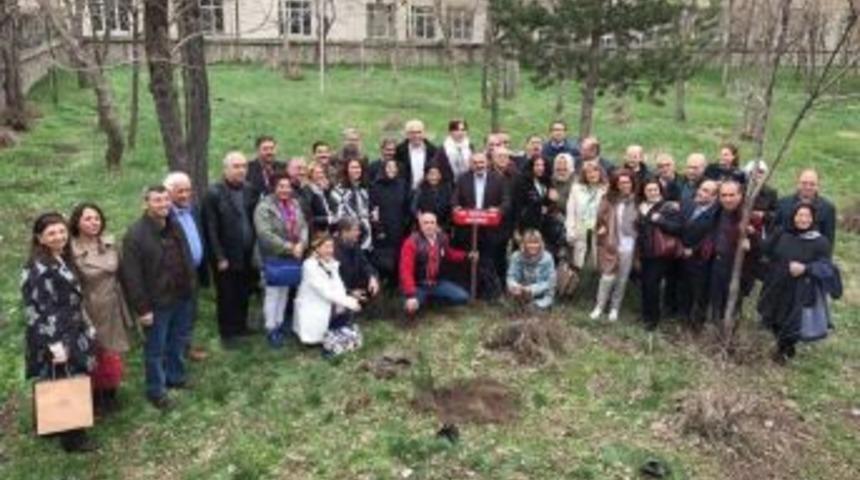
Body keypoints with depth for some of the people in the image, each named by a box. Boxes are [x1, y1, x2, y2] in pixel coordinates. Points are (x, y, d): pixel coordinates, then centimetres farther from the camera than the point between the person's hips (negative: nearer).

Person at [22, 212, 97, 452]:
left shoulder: (63, 260, 7)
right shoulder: (38, 269, -21)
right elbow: (39, 311, -22)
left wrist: (86, 329, 21)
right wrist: (54, 344, -24)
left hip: (72, 334, 9)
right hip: (54, 339, -9)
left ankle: (71, 432, 31)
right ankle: (72, 438, 17)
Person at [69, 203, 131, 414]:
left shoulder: (111, 244, -1)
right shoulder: (72, 250, -15)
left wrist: (124, 309, 10)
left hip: (111, 311, 4)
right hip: (87, 313, -4)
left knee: (112, 358, 12)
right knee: (92, 359, 10)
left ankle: (110, 395, 35)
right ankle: (94, 398, 32)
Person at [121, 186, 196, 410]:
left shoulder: (175, 227, 5)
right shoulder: (136, 234, -18)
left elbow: (187, 259, 16)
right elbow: (132, 276, -18)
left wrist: (191, 286, 11)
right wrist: (142, 308, -18)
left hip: (182, 298, 7)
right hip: (157, 303, -7)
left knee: (178, 343, 22)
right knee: (156, 349, 6)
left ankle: (176, 377, 41)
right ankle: (156, 390, 21)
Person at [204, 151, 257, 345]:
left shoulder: (249, 191, 4)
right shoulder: (214, 193, -11)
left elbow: (254, 222, 8)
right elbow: (211, 230, -12)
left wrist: (255, 250, 5)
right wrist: (220, 258, -13)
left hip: (247, 256, 4)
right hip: (226, 258, -4)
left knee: (244, 295, 12)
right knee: (226, 297, 10)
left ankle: (241, 327, 31)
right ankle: (227, 333, 25)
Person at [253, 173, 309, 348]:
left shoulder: (295, 204, 9)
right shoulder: (265, 207, -14)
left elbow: (303, 226, 5)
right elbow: (265, 234, -22)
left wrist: (301, 244, -14)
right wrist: (289, 247, -21)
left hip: (292, 256, 7)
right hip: (273, 257, -6)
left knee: (284, 291, 15)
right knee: (272, 292, -1)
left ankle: (279, 324, 28)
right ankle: (271, 329, 8)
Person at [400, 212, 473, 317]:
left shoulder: (442, 238, -3)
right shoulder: (412, 242, -21)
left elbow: (449, 254, 21)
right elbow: (406, 270, -28)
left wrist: (467, 256, 6)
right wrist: (411, 295, -36)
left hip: (437, 283, 5)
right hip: (418, 285, -5)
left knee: (462, 297, -8)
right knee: (411, 308, -33)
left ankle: (432, 297, 13)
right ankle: (421, 298, 6)